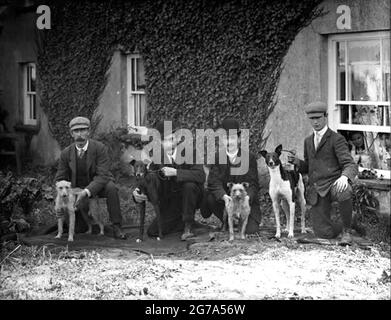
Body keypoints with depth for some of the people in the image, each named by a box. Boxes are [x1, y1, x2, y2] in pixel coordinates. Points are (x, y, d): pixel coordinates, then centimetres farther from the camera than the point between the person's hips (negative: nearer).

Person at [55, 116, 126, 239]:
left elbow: (102, 176, -26)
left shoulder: (99, 148, -19)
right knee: (80, 228, -16)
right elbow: (60, 179, -2)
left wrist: (86, 192, -40)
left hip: (99, 185, -2)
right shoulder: (66, 153, -9)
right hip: (78, 188, 2)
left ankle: (116, 228, -28)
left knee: (111, 187, -37)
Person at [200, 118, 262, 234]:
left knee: (250, 230, -19)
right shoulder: (217, 157, -4)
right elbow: (214, 182, -15)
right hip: (224, 199, 1)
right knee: (210, 197, -29)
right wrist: (224, 196, -36)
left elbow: (253, 184, -10)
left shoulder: (249, 157, -7)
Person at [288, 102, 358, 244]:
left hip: (334, 184, -4)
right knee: (324, 233, -10)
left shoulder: (337, 139, -3)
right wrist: (296, 161, 4)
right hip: (317, 192, 4)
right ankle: (342, 228, 27)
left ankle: (347, 230, -16)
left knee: (343, 193, -42)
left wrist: (344, 177, -37)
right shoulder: (308, 141, 17)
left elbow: (351, 166, -13)